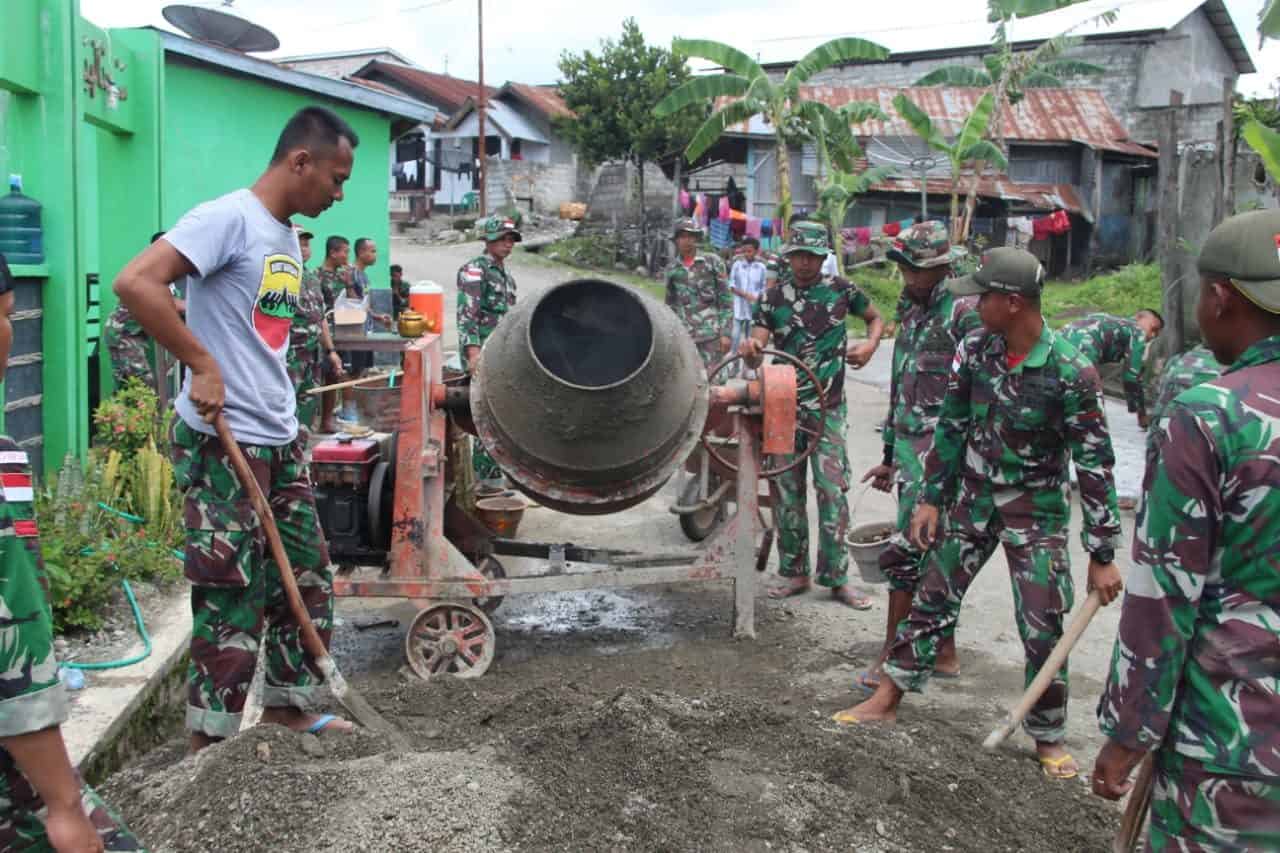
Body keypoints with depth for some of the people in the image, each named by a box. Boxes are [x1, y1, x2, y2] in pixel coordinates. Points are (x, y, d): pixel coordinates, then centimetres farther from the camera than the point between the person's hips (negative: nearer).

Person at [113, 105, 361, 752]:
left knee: (309, 578, 15)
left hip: (280, 442, 9)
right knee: (232, 592, -1)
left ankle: (286, 706, 30)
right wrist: (202, 365, -22)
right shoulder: (229, 218, -13)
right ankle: (211, 739, 12)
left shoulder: (288, 238, 14)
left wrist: (283, 419, 16)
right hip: (223, 445, -9)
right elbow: (135, 283, -24)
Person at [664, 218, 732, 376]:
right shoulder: (671, 269, 10)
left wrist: (726, 333, -5)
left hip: (711, 333, -2)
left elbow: (725, 300, 1)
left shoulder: (712, 262, 3)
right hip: (683, 336, 2)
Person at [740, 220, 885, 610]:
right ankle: (795, 573, 19)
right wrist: (750, 351, -27)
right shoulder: (773, 298, 4)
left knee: (832, 491, -4)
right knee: (787, 492, 7)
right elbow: (755, 358, -2)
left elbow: (876, 318, 18)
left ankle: (836, 578, 6)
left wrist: (870, 344, -4)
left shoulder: (841, 290, 1)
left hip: (826, 408, -2)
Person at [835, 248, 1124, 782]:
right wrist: (931, 498, 4)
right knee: (932, 599, 11)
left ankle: (1048, 739, 20)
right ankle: (887, 700, 25)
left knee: (1043, 630, 1)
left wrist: (1103, 555, -16)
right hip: (973, 499, 4)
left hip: (1037, 512, -4)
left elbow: (1095, 465, -17)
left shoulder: (1069, 371, -22)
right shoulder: (975, 349, -7)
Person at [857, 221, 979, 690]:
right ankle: (944, 653, 24)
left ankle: (892, 659, 4)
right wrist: (890, 458, 22)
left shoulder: (965, 311, -12)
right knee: (930, 554, 14)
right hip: (910, 448, 9)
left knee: (907, 553, -6)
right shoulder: (913, 313, 15)